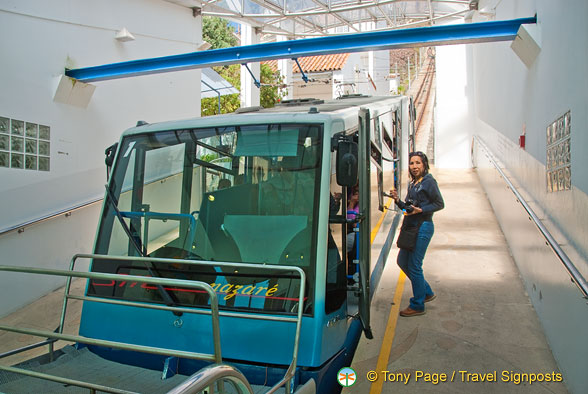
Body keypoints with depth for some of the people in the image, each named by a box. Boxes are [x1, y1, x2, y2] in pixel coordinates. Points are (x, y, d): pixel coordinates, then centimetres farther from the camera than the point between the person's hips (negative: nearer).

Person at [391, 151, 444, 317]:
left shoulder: (429, 181, -10)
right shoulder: (412, 183, 14)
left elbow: (440, 204, -9)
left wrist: (420, 210, -19)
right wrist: (398, 201, 0)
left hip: (423, 227, -9)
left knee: (414, 266, -3)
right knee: (402, 262, 14)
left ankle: (418, 306, 12)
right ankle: (427, 292, 31)